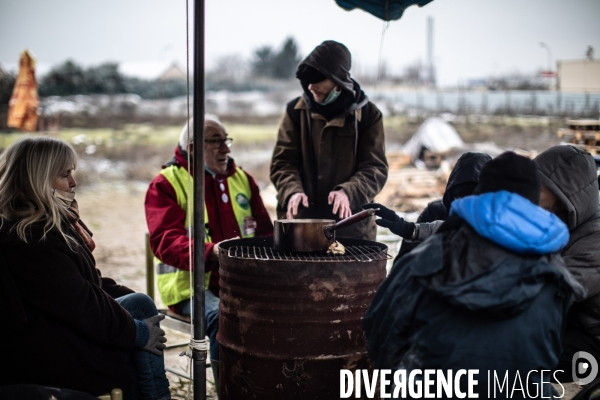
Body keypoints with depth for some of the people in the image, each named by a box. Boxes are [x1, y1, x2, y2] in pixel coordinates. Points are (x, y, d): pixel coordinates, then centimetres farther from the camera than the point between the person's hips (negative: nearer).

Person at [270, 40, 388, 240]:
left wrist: (348, 192, -23)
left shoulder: (367, 114, 1)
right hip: (300, 220, 1)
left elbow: (376, 168, -4)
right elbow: (282, 162, 1)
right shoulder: (296, 110, 4)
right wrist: (292, 191, -19)